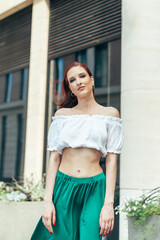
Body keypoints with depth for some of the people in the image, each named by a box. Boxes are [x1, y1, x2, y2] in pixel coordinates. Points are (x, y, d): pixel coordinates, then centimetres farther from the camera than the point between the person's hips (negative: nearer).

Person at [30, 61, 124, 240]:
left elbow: (111, 160, 1)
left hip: (94, 191, -1)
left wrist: (108, 203, -7)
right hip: (63, 188, 1)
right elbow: (54, 158, 4)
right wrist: (48, 200, -5)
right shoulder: (62, 114, 8)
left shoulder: (110, 114, 6)